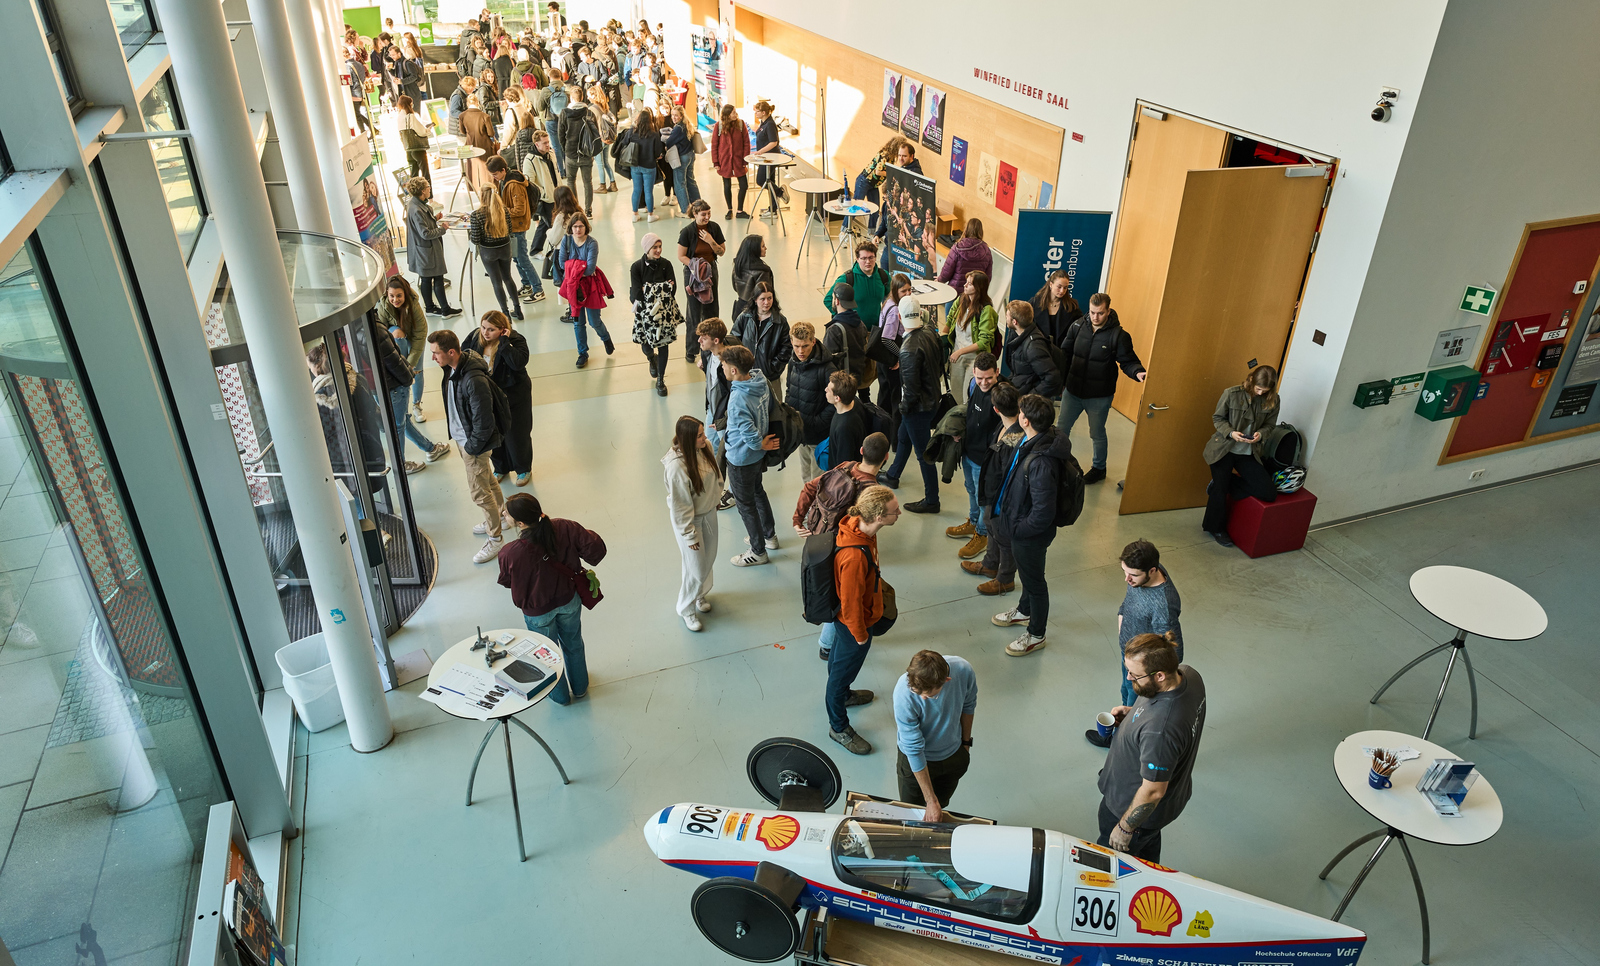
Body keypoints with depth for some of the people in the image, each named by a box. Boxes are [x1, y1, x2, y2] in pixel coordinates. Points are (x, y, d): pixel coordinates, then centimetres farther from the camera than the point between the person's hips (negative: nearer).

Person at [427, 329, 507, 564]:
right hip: (461, 438, 9)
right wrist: (453, 428, 15)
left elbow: (484, 422, -27)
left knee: (479, 492, 3)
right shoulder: (451, 369, -3)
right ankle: (501, 515, 47)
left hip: (474, 443, -9)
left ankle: (495, 538, 20)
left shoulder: (474, 380, -33)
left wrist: (472, 448, -18)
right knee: (487, 480, 26)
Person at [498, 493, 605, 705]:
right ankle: (580, 687, 56)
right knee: (573, 644, 31)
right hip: (569, 600, 3)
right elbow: (596, 547, -24)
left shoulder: (511, 554, -34)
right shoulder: (563, 528, -29)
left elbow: (505, 581, -12)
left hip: (537, 612, -2)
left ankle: (560, 695, 54)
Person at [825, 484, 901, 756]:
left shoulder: (858, 525, -16)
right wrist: (860, 634, -15)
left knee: (839, 658, 32)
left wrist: (876, 583, 21)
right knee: (844, 669, 14)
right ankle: (838, 727, 36)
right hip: (854, 621, -9)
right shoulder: (855, 556, -43)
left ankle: (841, 694, 59)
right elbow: (851, 601, -30)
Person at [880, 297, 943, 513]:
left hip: (917, 406, -9)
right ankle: (892, 476, 51)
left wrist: (904, 407, -10)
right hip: (932, 397, 9)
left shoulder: (909, 349, -30)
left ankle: (931, 500, 17)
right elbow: (941, 366, 8)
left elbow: (911, 387, -26)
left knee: (923, 452, 4)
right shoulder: (931, 335, -5)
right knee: (904, 438, 29)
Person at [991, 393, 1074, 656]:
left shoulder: (1041, 462, -39)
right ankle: (1025, 611, 58)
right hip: (1019, 524, 9)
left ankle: (1036, 635, 37)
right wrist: (1005, 515, 11)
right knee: (1027, 573, 32)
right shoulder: (1031, 441, -9)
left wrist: (1018, 530, -19)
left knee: (1034, 580, 14)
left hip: (1031, 535, -9)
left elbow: (1043, 513, -34)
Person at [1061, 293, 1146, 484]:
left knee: (1097, 434, 14)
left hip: (1099, 396, -3)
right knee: (1062, 429, 15)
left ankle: (1099, 468, 36)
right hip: (1072, 391, 4)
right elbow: (1065, 355, 6)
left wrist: (1137, 372, -32)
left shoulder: (1118, 335, -14)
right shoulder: (1077, 327, -3)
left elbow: (1128, 361, -10)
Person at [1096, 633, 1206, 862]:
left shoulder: (1158, 730, -44)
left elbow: (1153, 792, -30)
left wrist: (1125, 828, -15)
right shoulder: (1188, 674, -19)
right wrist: (1132, 713, -6)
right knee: (1148, 850, 35)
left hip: (1138, 807, -8)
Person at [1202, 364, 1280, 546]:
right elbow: (1217, 418, -3)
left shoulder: (1272, 401, -4)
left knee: (1269, 493, -8)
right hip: (1224, 449, -3)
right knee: (1220, 491, 0)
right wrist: (1230, 432, -21)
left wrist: (1261, 433, -16)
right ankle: (1216, 528, 27)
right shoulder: (1232, 394, -12)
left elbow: (1269, 425, 7)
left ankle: (1224, 483, 10)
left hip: (1248, 453, 3)